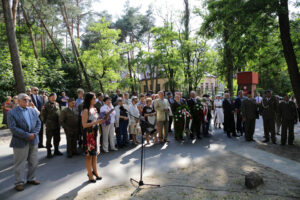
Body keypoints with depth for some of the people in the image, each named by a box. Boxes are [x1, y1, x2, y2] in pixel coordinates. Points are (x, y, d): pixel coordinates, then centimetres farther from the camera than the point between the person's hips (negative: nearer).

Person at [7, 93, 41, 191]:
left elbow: (38, 123, 7)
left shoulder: (33, 110, 9)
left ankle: (31, 179, 31)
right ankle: (20, 182, 22)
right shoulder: (12, 112, -6)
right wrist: (27, 135, -18)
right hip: (20, 142, -5)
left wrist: (34, 134, -10)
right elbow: (13, 128, -14)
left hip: (33, 140, 5)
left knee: (34, 162, 14)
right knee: (20, 164, 6)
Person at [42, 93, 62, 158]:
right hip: (50, 125, -6)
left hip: (57, 124, 6)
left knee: (57, 138, 14)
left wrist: (59, 121, 10)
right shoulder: (47, 105, -8)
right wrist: (45, 121, -5)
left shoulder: (57, 104, 10)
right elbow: (43, 114, -7)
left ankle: (56, 150, 28)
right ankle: (49, 152, 15)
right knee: (49, 139, 4)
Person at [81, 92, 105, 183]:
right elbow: (84, 125, -18)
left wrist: (101, 121, 2)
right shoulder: (86, 111, -13)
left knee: (95, 154, 15)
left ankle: (95, 172, 29)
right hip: (89, 134, -7)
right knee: (89, 155, 4)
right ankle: (90, 175, 16)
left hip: (95, 134, 7)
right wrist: (96, 122, -23)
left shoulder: (94, 109, 10)